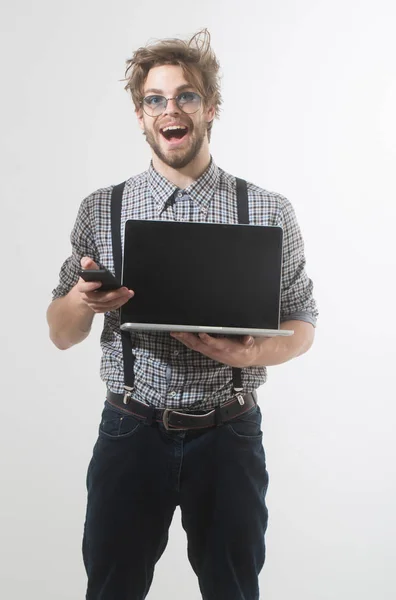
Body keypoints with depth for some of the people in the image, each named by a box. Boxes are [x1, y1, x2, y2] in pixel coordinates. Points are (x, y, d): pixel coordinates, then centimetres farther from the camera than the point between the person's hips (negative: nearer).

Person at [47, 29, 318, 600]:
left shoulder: (270, 212, -3)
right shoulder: (101, 210, 1)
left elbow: (302, 325, 3)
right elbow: (61, 335, 5)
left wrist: (253, 352, -18)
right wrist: (82, 299, -18)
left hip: (228, 437, 0)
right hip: (130, 432, 1)